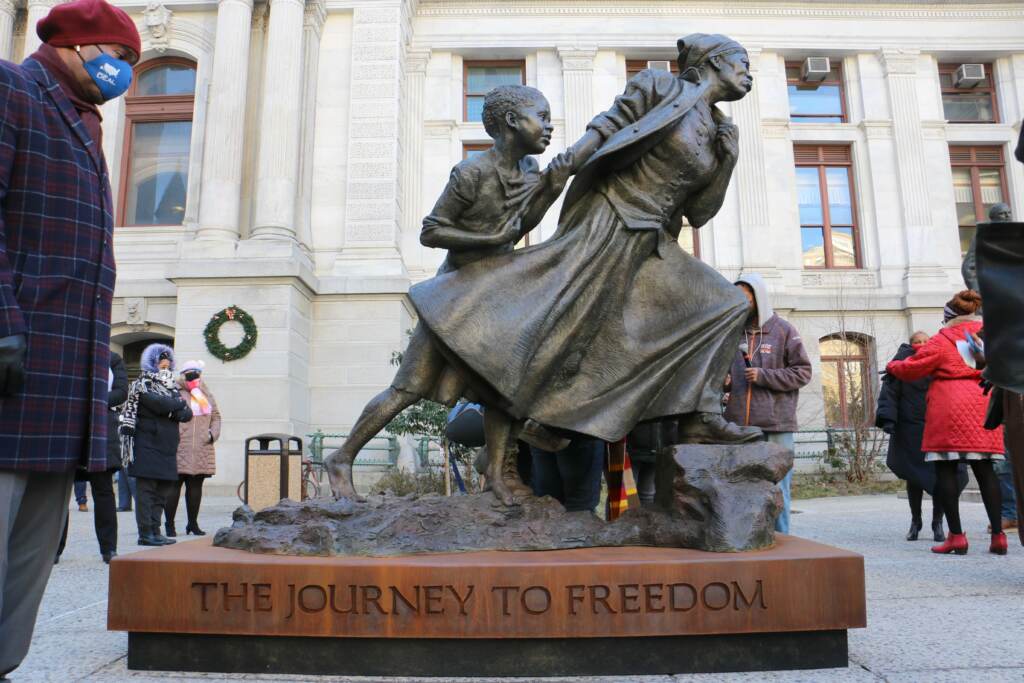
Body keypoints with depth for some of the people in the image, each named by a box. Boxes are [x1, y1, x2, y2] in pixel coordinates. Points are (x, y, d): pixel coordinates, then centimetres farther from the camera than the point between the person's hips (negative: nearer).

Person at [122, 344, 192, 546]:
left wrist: (180, 411, -13)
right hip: (147, 445, -7)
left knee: (162, 489, 9)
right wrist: (179, 403, -4)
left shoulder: (171, 387, 19)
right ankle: (146, 533, -2)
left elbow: (187, 414, 8)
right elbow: (159, 403, -21)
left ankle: (155, 530, 16)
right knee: (146, 488, -5)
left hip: (166, 446, 7)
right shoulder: (142, 385, -2)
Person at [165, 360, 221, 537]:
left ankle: (193, 523, 19)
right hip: (179, 449, -5)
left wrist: (213, 433, 7)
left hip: (202, 450, 5)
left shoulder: (206, 394, 17)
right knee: (174, 485, -2)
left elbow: (216, 416, 22)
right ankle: (170, 524, 7)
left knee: (196, 486, 10)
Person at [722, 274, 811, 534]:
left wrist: (764, 376, -11)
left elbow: (802, 372, 0)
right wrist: (724, 380, 1)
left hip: (776, 426, -3)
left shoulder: (783, 330, 2)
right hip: (738, 425, 3)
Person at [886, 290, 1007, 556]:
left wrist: (892, 366, 21)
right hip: (984, 406, 5)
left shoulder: (942, 341, -1)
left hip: (950, 408, -5)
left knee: (945, 469, 0)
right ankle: (998, 535, 5)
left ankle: (956, 535, -3)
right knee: (984, 469, 9)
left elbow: (910, 368, 2)